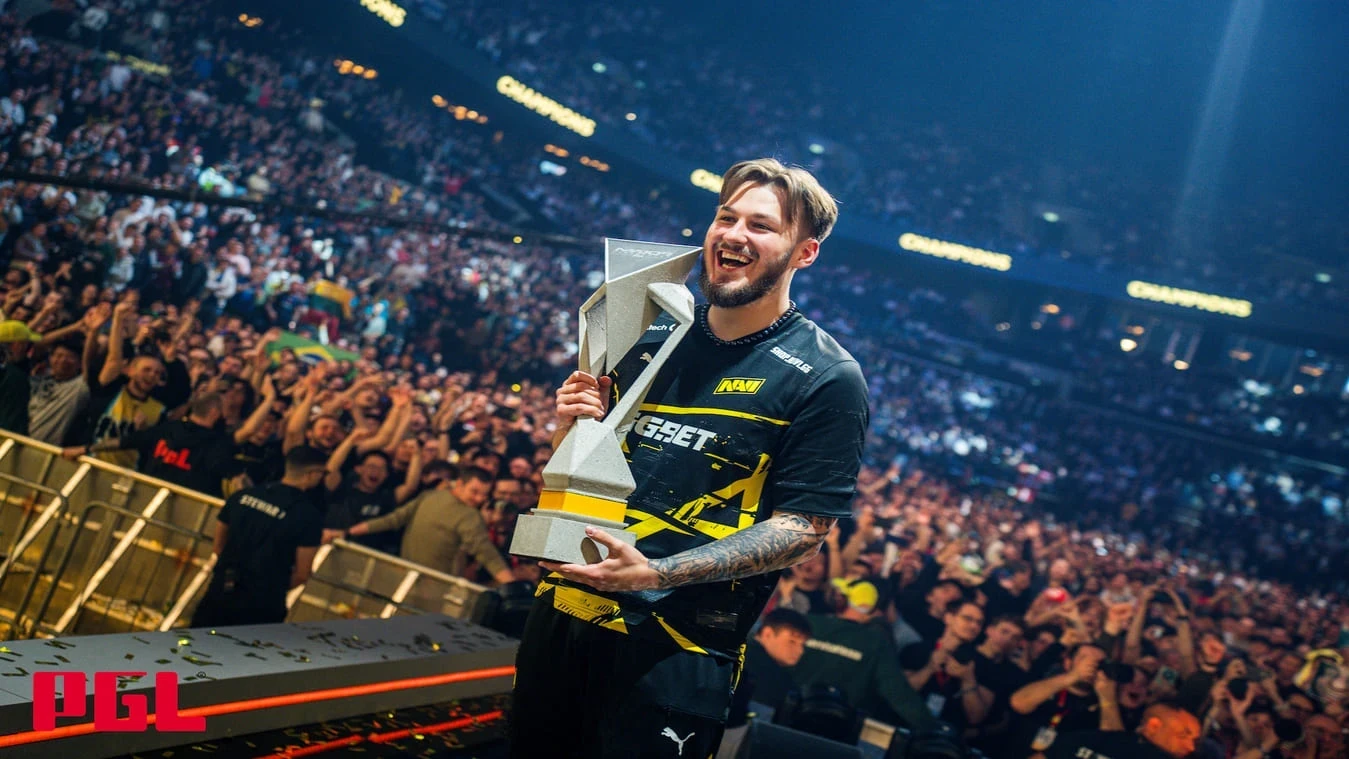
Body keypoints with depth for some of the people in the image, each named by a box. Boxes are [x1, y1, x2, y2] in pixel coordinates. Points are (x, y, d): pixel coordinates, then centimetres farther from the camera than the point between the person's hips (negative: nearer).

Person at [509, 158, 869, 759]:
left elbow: (803, 531, -12)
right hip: (563, 613, 6)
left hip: (676, 648, -6)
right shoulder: (648, 344, 11)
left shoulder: (826, 380, -7)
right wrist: (572, 430, -5)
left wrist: (656, 574, -22)